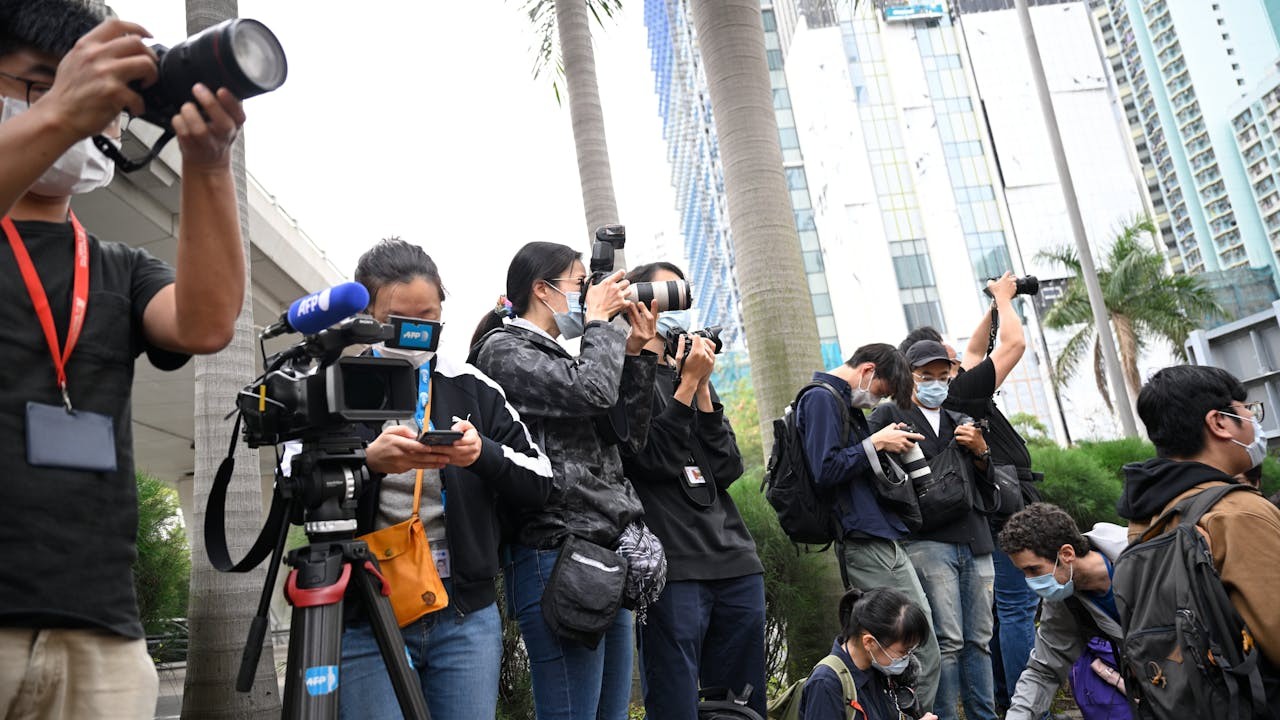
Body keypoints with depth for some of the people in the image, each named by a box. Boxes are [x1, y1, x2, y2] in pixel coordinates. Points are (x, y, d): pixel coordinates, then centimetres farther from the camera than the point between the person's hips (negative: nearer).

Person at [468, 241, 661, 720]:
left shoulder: (557, 359, 21)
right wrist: (599, 321, -1)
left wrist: (635, 351, 10)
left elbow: (628, 434, 17)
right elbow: (592, 391, -18)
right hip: (557, 558, -9)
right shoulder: (502, 350, -3)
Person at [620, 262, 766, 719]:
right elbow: (653, 461, -13)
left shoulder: (691, 375, 18)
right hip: (672, 567, -6)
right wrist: (688, 385, -8)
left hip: (735, 562, 7)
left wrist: (702, 389, 1)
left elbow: (728, 469, 8)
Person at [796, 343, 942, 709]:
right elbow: (826, 471, -20)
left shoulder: (843, 401, 20)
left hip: (881, 540, 10)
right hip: (866, 540, -10)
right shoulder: (821, 398, -10)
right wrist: (876, 443, -12)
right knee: (922, 649, -7)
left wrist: (889, 444, 13)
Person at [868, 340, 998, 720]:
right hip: (927, 541, -5)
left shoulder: (961, 421, 24)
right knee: (948, 640, -10)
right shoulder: (889, 415, 8)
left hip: (974, 542, 5)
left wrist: (981, 452, 3)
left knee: (979, 640, 7)